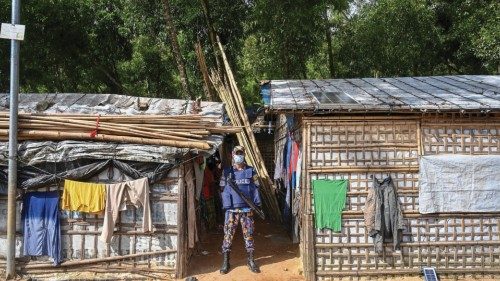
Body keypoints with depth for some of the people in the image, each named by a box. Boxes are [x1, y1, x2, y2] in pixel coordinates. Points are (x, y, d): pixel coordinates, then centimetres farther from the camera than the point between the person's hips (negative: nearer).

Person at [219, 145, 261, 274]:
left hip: (247, 209, 1)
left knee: (248, 234, 7)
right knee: (228, 234, 1)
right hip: (232, 209, -1)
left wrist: (258, 204, -3)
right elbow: (223, 190, 4)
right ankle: (225, 261, 11)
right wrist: (226, 205, -7)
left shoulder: (251, 171, 7)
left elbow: (255, 188, 7)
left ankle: (250, 260, 19)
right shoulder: (227, 172, 4)